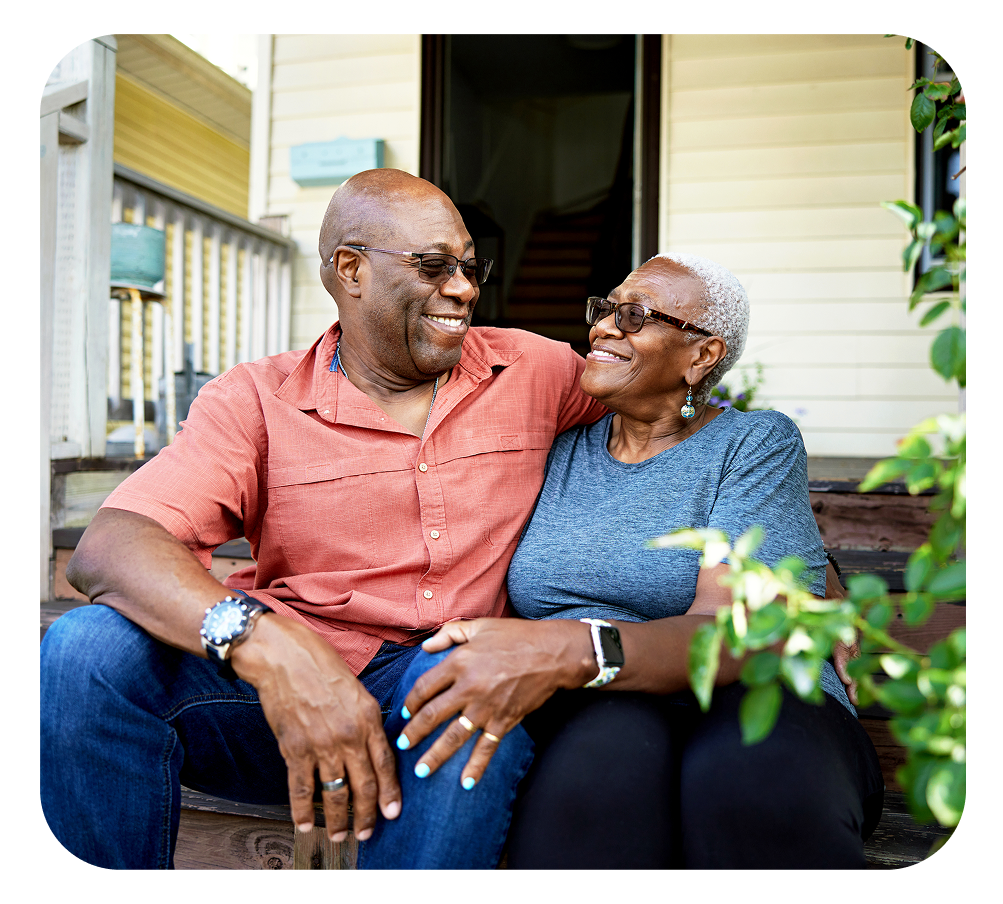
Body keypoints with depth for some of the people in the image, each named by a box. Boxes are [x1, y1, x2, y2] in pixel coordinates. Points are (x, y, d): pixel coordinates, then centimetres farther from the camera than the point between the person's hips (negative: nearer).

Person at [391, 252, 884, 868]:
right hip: (578, 718, 2)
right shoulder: (558, 454, 16)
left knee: (753, 786, -37)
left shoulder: (758, 444, 2)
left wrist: (573, 650, -32)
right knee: (608, 747, -35)